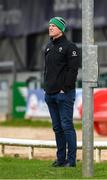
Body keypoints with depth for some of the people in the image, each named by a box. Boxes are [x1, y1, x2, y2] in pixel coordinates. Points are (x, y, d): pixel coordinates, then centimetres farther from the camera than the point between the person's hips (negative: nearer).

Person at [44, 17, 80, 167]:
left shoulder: (70, 47, -7)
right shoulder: (49, 47, 16)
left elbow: (73, 70, -12)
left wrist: (65, 88, -16)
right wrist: (47, 87, 12)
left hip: (64, 93, -8)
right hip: (50, 94, 8)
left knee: (67, 126, -8)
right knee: (57, 127, 10)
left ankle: (71, 160, -5)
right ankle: (61, 158, 16)